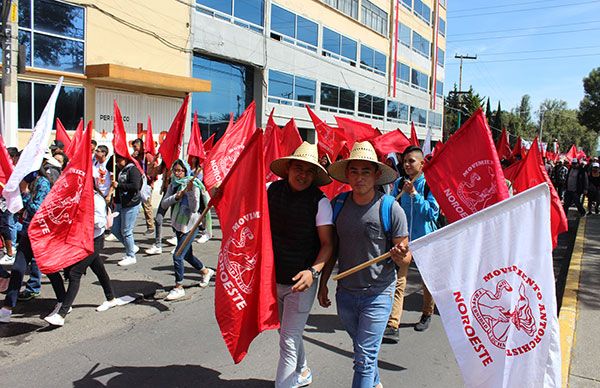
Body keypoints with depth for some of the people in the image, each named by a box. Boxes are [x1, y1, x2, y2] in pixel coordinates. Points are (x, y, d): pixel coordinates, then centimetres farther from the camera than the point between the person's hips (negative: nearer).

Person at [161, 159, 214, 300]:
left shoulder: (193, 185, -15)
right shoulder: (173, 185, 4)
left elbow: (194, 208, -21)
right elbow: (164, 204, -5)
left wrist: (190, 191, -32)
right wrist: (177, 195, -20)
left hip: (190, 226, -7)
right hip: (178, 225, 7)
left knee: (177, 256, -9)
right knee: (187, 255, 20)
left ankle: (179, 288, 6)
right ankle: (206, 271, 43)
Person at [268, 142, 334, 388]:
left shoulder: (320, 202, -14)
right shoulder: (272, 190, -4)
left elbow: (328, 244, -13)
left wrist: (313, 271, -28)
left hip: (301, 281, -5)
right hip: (273, 277, 5)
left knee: (289, 341, -1)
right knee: (288, 332, 24)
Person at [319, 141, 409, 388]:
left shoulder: (390, 208, -14)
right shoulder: (338, 204, -3)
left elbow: (405, 258, -8)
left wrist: (398, 256, -31)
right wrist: (323, 283, 9)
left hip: (378, 294, -4)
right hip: (345, 293, 5)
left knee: (364, 358, -4)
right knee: (362, 349, 23)